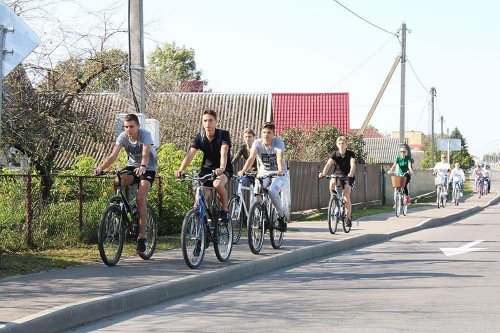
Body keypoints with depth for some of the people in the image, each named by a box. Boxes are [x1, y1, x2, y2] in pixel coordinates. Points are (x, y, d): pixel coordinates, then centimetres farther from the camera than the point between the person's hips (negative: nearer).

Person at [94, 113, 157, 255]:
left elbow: (145, 154, -40)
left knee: (140, 198, -21)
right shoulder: (123, 137, -13)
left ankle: (142, 236, -14)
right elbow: (113, 155, -23)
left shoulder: (145, 135, -23)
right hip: (132, 166, 4)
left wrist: (142, 167, -61)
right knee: (117, 182, -29)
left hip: (148, 168, -4)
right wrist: (101, 167, -40)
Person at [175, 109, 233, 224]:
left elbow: (223, 153, -32)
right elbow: (190, 155, -20)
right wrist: (181, 170, -38)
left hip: (224, 170, -3)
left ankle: (224, 211, -14)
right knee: (198, 203, -9)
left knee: (218, 184, -37)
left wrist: (221, 168, -52)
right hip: (206, 169, 3)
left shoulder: (223, 135, -16)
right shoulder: (199, 137, -8)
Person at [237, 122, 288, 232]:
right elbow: (251, 158, -24)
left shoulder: (278, 142, -16)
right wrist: (243, 171, -41)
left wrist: (280, 170, -53)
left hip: (278, 174, -3)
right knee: (257, 191, -25)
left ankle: (281, 216, -8)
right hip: (263, 173, 3)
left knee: (272, 191, -29)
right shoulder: (257, 143, -10)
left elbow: (280, 157, -33)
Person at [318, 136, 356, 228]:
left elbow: (353, 164, -28)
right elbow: (328, 164, -19)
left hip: (347, 176, -2)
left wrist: (351, 173, -48)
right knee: (332, 182, -35)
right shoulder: (335, 154, -7)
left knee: (346, 196, -17)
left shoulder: (351, 154, -12)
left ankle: (348, 218, -5)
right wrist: (323, 173, -37)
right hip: (337, 174, 2)